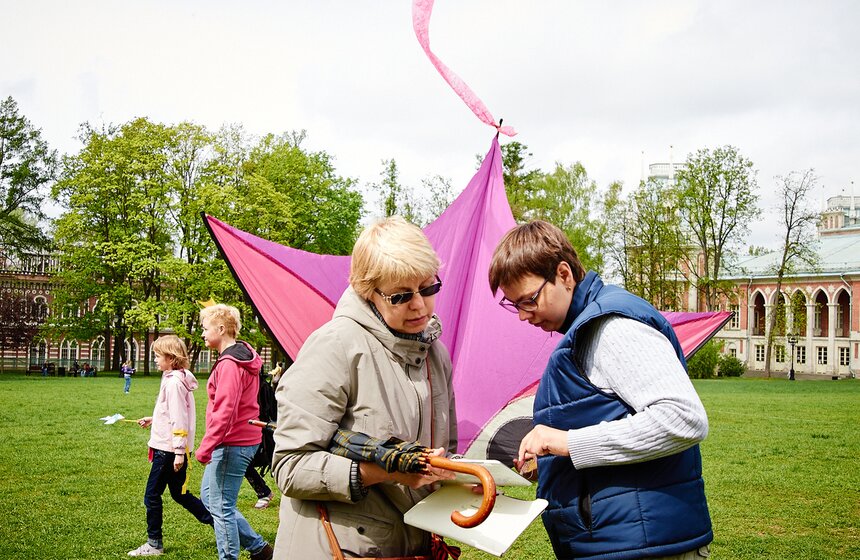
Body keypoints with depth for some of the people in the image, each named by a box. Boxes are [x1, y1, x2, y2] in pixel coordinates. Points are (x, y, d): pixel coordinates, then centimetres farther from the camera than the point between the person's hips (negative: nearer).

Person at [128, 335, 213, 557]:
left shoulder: (174, 382, -18)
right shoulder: (178, 378, 12)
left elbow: (179, 418, -21)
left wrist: (179, 452, -22)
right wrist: (153, 419, 21)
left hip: (169, 449, -10)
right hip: (175, 448, 10)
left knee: (152, 495, 2)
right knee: (179, 494, 17)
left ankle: (154, 544, 11)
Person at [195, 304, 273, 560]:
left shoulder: (229, 364, -19)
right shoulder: (242, 357, 13)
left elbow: (225, 412, -26)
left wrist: (206, 447, -25)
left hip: (231, 445, -11)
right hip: (245, 440, 11)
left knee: (221, 507, -2)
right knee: (209, 495, 20)